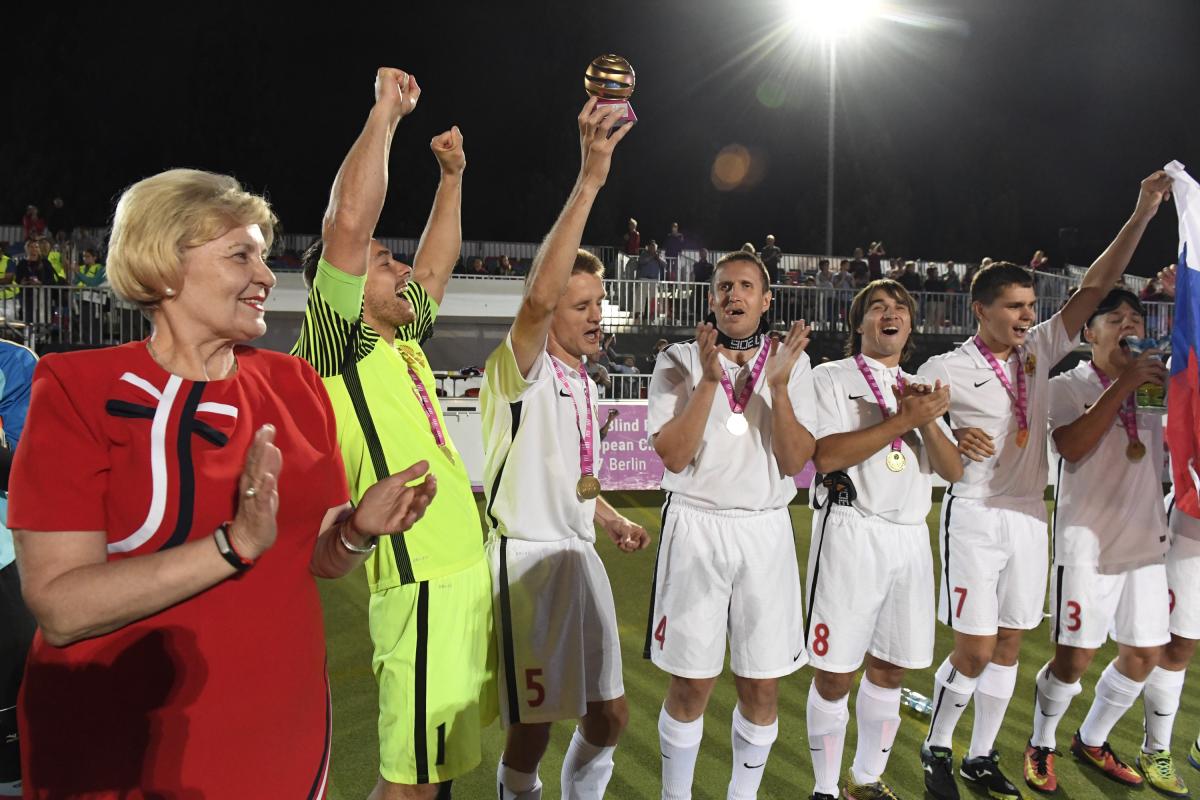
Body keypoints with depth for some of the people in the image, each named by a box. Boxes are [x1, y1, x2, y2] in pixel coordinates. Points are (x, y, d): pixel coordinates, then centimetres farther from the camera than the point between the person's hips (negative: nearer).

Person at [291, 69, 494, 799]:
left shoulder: (399, 340, 14)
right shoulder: (334, 343, -7)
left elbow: (438, 262, 29)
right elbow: (348, 222, -19)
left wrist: (453, 175, 27)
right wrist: (387, 109, -11)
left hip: (464, 566, 9)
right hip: (421, 580, -9)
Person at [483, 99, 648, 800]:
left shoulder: (583, 385, 15)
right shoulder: (519, 369, -10)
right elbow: (539, 296, -32)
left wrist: (613, 521, 11)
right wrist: (591, 178, -34)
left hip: (581, 557, 8)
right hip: (527, 558, -7)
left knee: (608, 719, 13)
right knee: (532, 732, 1)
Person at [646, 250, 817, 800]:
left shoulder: (792, 362, 4)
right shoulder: (679, 360, -1)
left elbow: (795, 461, -4)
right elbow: (673, 456, -11)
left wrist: (778, 385, -15)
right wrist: (709, 379, -17)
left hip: (766, 531, 2)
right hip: (696, 527, -2)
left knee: (762, 687, 9)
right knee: (691, 685, 4)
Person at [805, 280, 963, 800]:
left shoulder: (920, 388, 17)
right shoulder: (833, 378, 0)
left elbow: (953, 471, 8)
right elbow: (826, 455, -15)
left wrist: (929, 421, -10)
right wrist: (903, 419, -16)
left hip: (910, 538, 6)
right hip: (850, 535, -5)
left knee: (889, 670, 13)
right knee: (834, 675, 0)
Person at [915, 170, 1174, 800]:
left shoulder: (1038, 350, 5)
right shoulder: (947, 369, -10)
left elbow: (1093, 288, 3)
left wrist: (1142, 214, -4)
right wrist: (952, 439, -24)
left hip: (1028, 516, 6)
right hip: (975, 517, -5)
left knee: (1007, 648, 12)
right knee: (974, 652, -4)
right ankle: (935, 750, 19)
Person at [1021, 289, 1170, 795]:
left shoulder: (1158, 383, 10)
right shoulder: (1069, 386, -6)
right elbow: (1071, 446, -21)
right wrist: (1122, 386, -22)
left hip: (1147, 540, 6)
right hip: (1088, 542, -6)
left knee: (1145, 654, 12)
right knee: (1074, 658, -3)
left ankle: (1092, 742, 33)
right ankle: (1041, 745, 21)